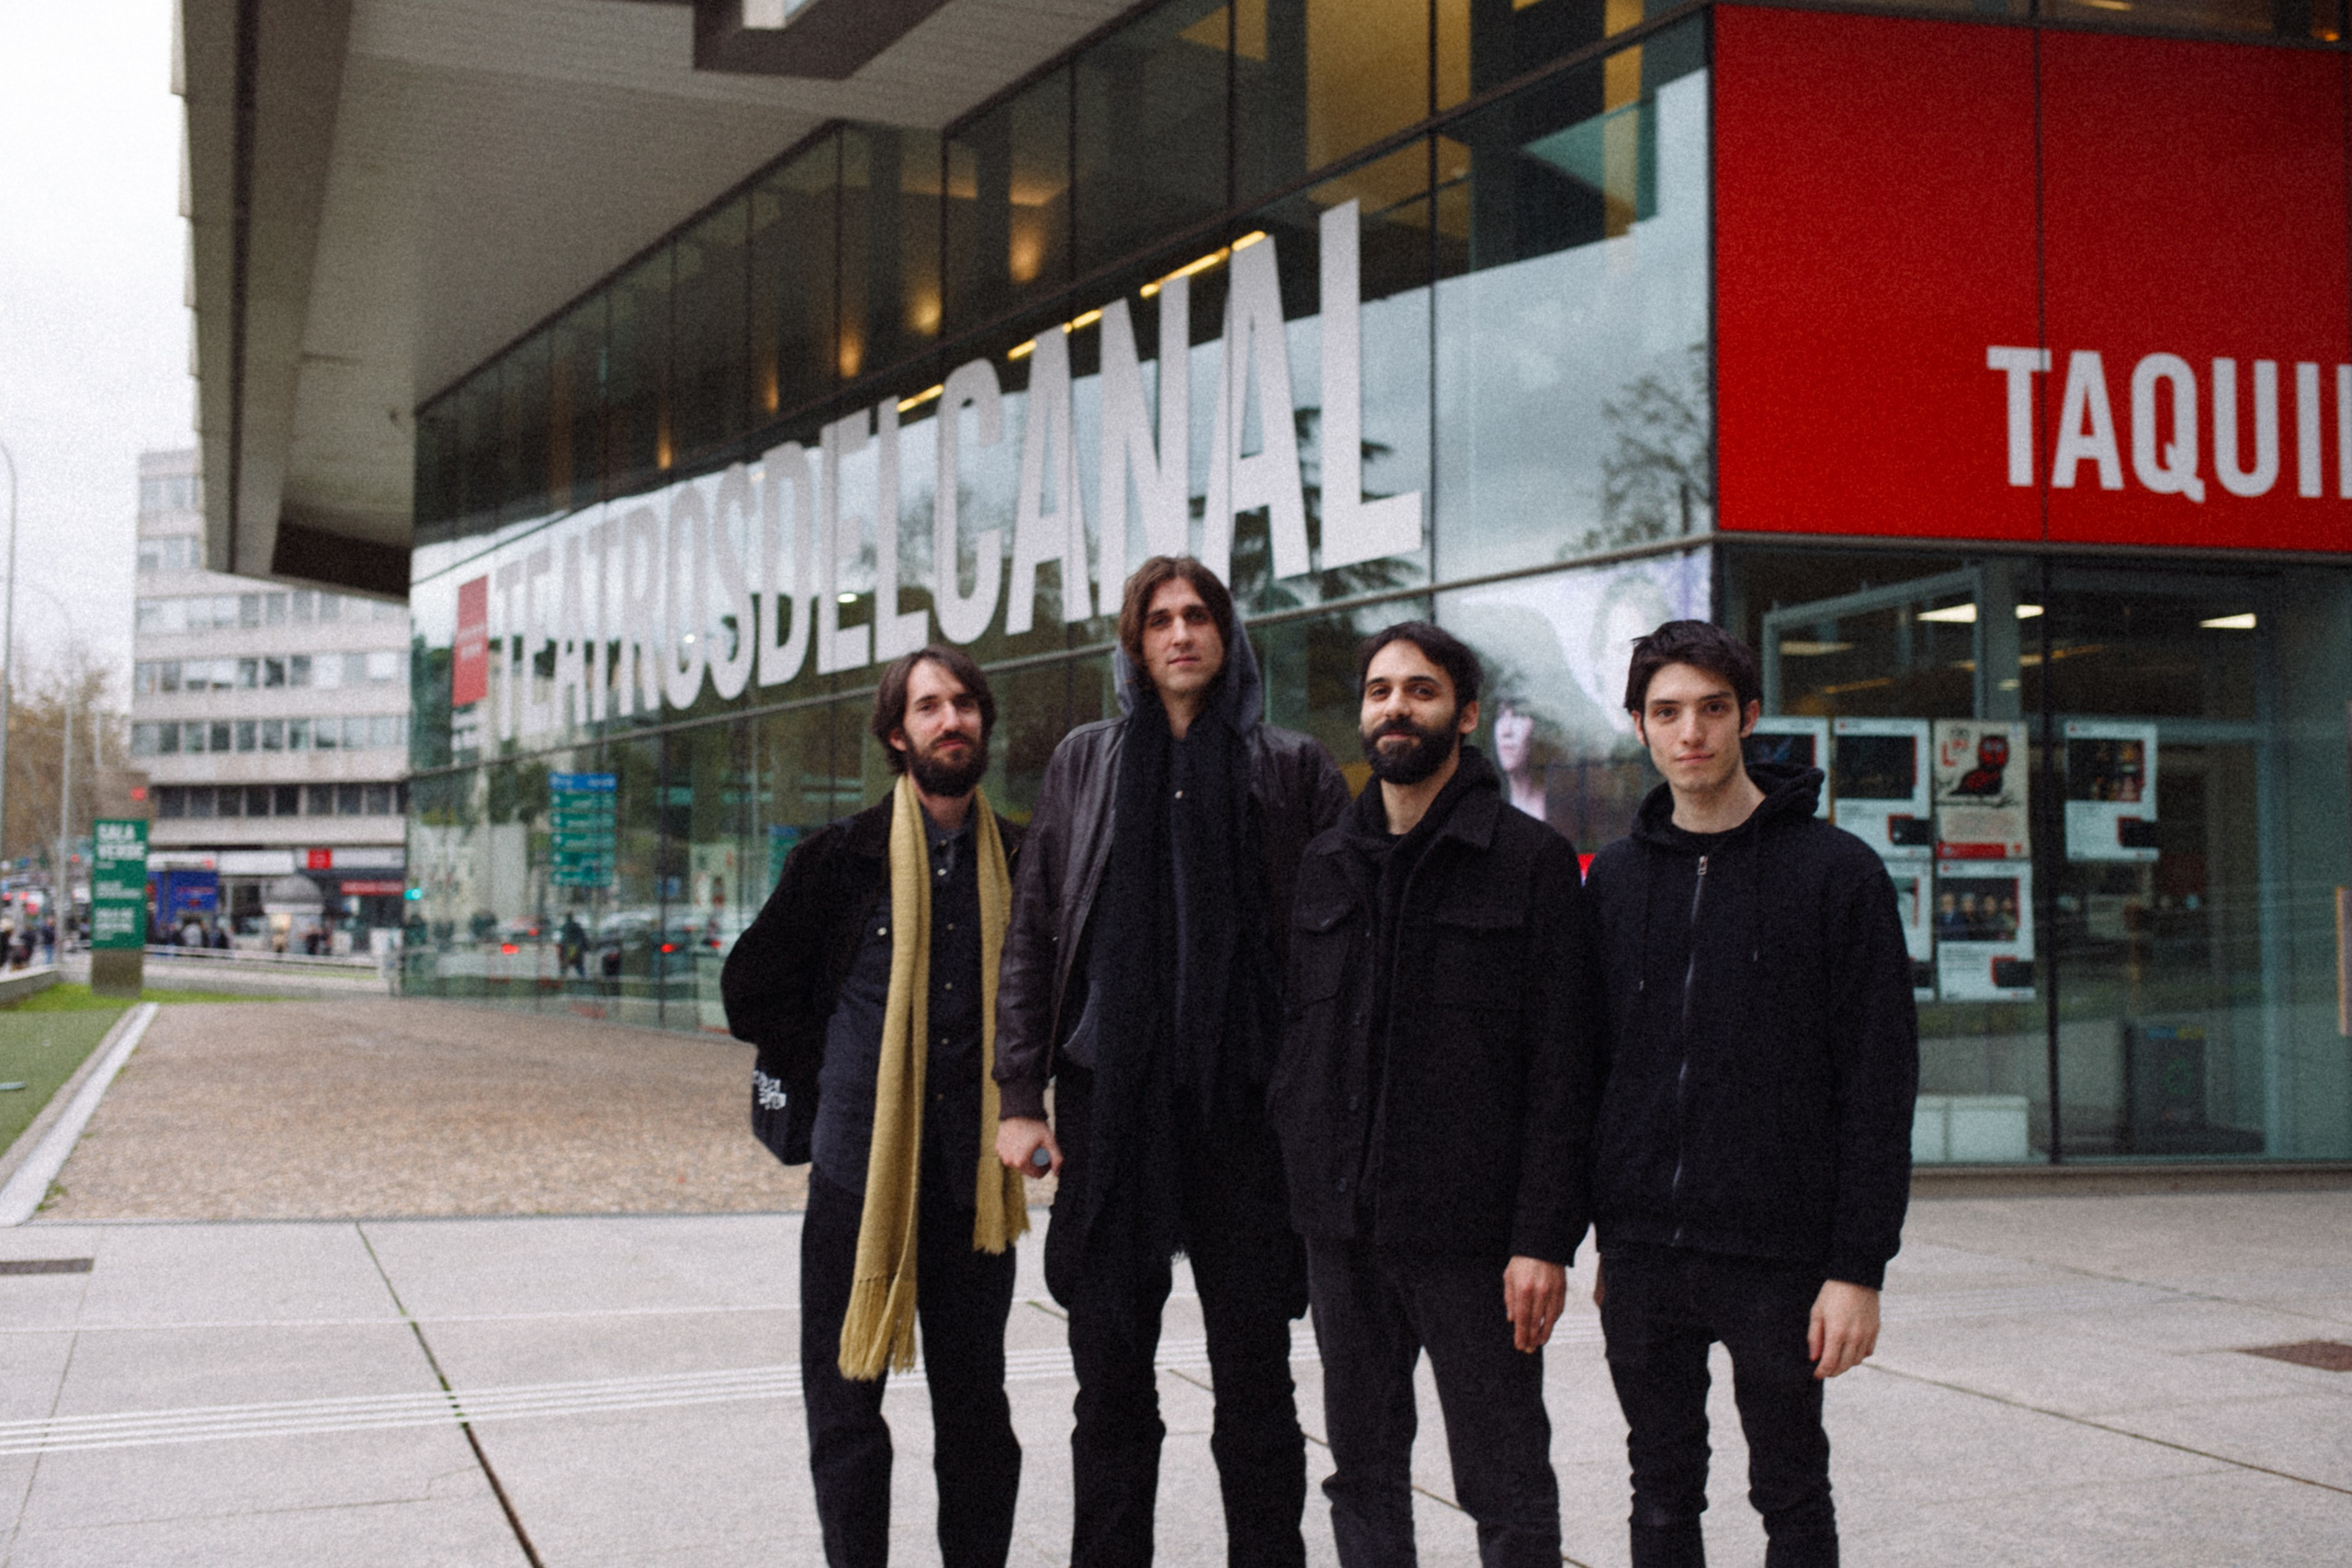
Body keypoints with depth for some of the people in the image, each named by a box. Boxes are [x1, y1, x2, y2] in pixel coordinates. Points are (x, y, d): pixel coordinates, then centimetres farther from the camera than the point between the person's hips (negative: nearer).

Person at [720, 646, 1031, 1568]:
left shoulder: (1020, 862, 5)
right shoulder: (844, 857, 0)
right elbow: (752, 988, 7)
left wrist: (1012, 1098, 10)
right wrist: (826, 1091, 6)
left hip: (974, 1178, 1)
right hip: (858, 1170, -1)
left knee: (975, 1406, 9)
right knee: (845, 1399, 5)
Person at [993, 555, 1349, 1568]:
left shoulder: (1292, 769, 6)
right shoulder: (1084, 762, 11)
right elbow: (1031, 934, 9)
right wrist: (1021, 1095, 2)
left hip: (1244, 1101, -1)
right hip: (1109, 1097, 2)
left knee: (1254, 1372, 4)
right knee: (1110, 1373, 7)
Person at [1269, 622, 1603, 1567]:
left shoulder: (1530, 861, -3)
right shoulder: (1325, 867, 13)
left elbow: (1563, 1070, -7)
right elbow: (1295, 1045, 15)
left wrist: (1545, 1239, -14)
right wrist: (1285, 1198, 6)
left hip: (1473, 1236, -5)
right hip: (1341, 1233, 5)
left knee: (1507, 1488, 2)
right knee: (1362, 1476, 14)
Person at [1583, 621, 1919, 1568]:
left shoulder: (1835, 870, -4)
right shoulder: (1615, 877, 9)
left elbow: (1880, 1084, -7)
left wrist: (1860, 1266, -12)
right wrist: (1607, 1234, 9)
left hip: (1779, 1254, -3)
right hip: (1642, 1252, 4)